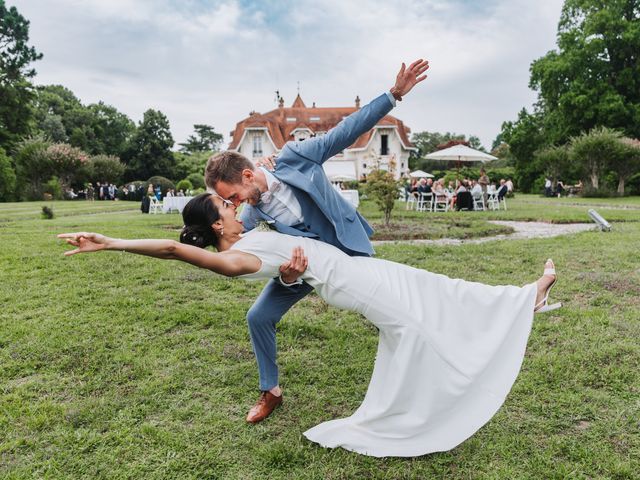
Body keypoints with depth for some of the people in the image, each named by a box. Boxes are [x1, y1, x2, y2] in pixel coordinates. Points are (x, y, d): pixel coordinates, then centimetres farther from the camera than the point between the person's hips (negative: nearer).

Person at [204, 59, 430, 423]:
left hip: (349, 250, -2)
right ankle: (271, 392, 20)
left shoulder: (293, 158, -22)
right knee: (258, 317, -3)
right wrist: (286, 272, -35)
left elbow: (347, 131, -19)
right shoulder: (251, 217, -14)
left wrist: (395, 93, -24)